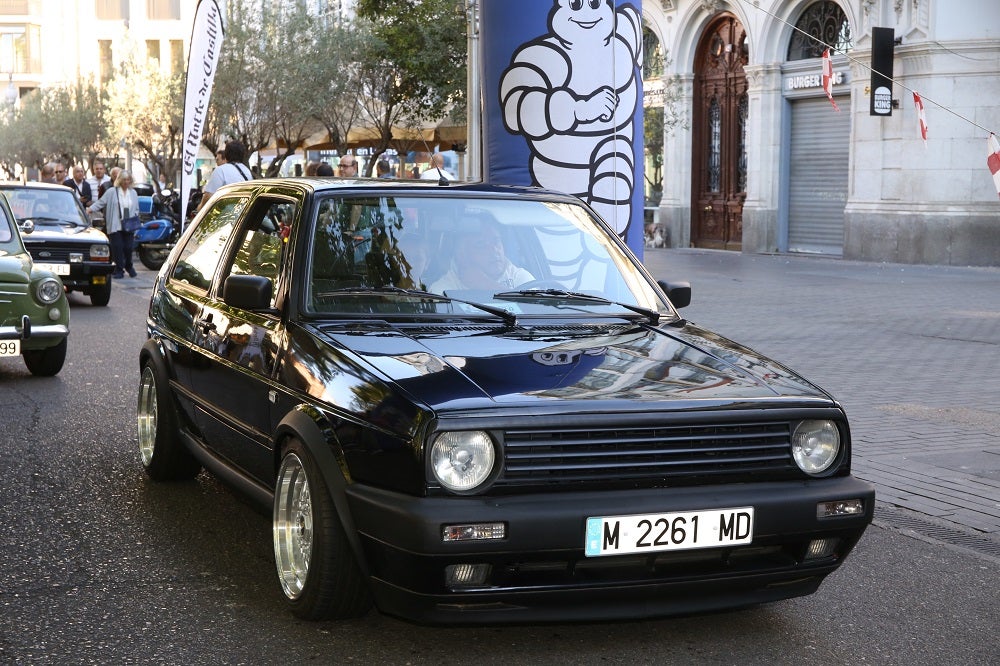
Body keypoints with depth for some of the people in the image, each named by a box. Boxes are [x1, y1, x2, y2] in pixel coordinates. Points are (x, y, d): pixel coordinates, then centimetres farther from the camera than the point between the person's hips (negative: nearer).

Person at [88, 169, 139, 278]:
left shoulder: (133, 193, 12)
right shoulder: (111, 192, 0)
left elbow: (136, 209, 17)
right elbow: (100, 203, -1)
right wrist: (89, 209, -12)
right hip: (115, 226, -3)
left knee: (128, 247, 1)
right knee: (117, 247, -5)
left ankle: (129, 266, 26)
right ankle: (119, 270, 5)